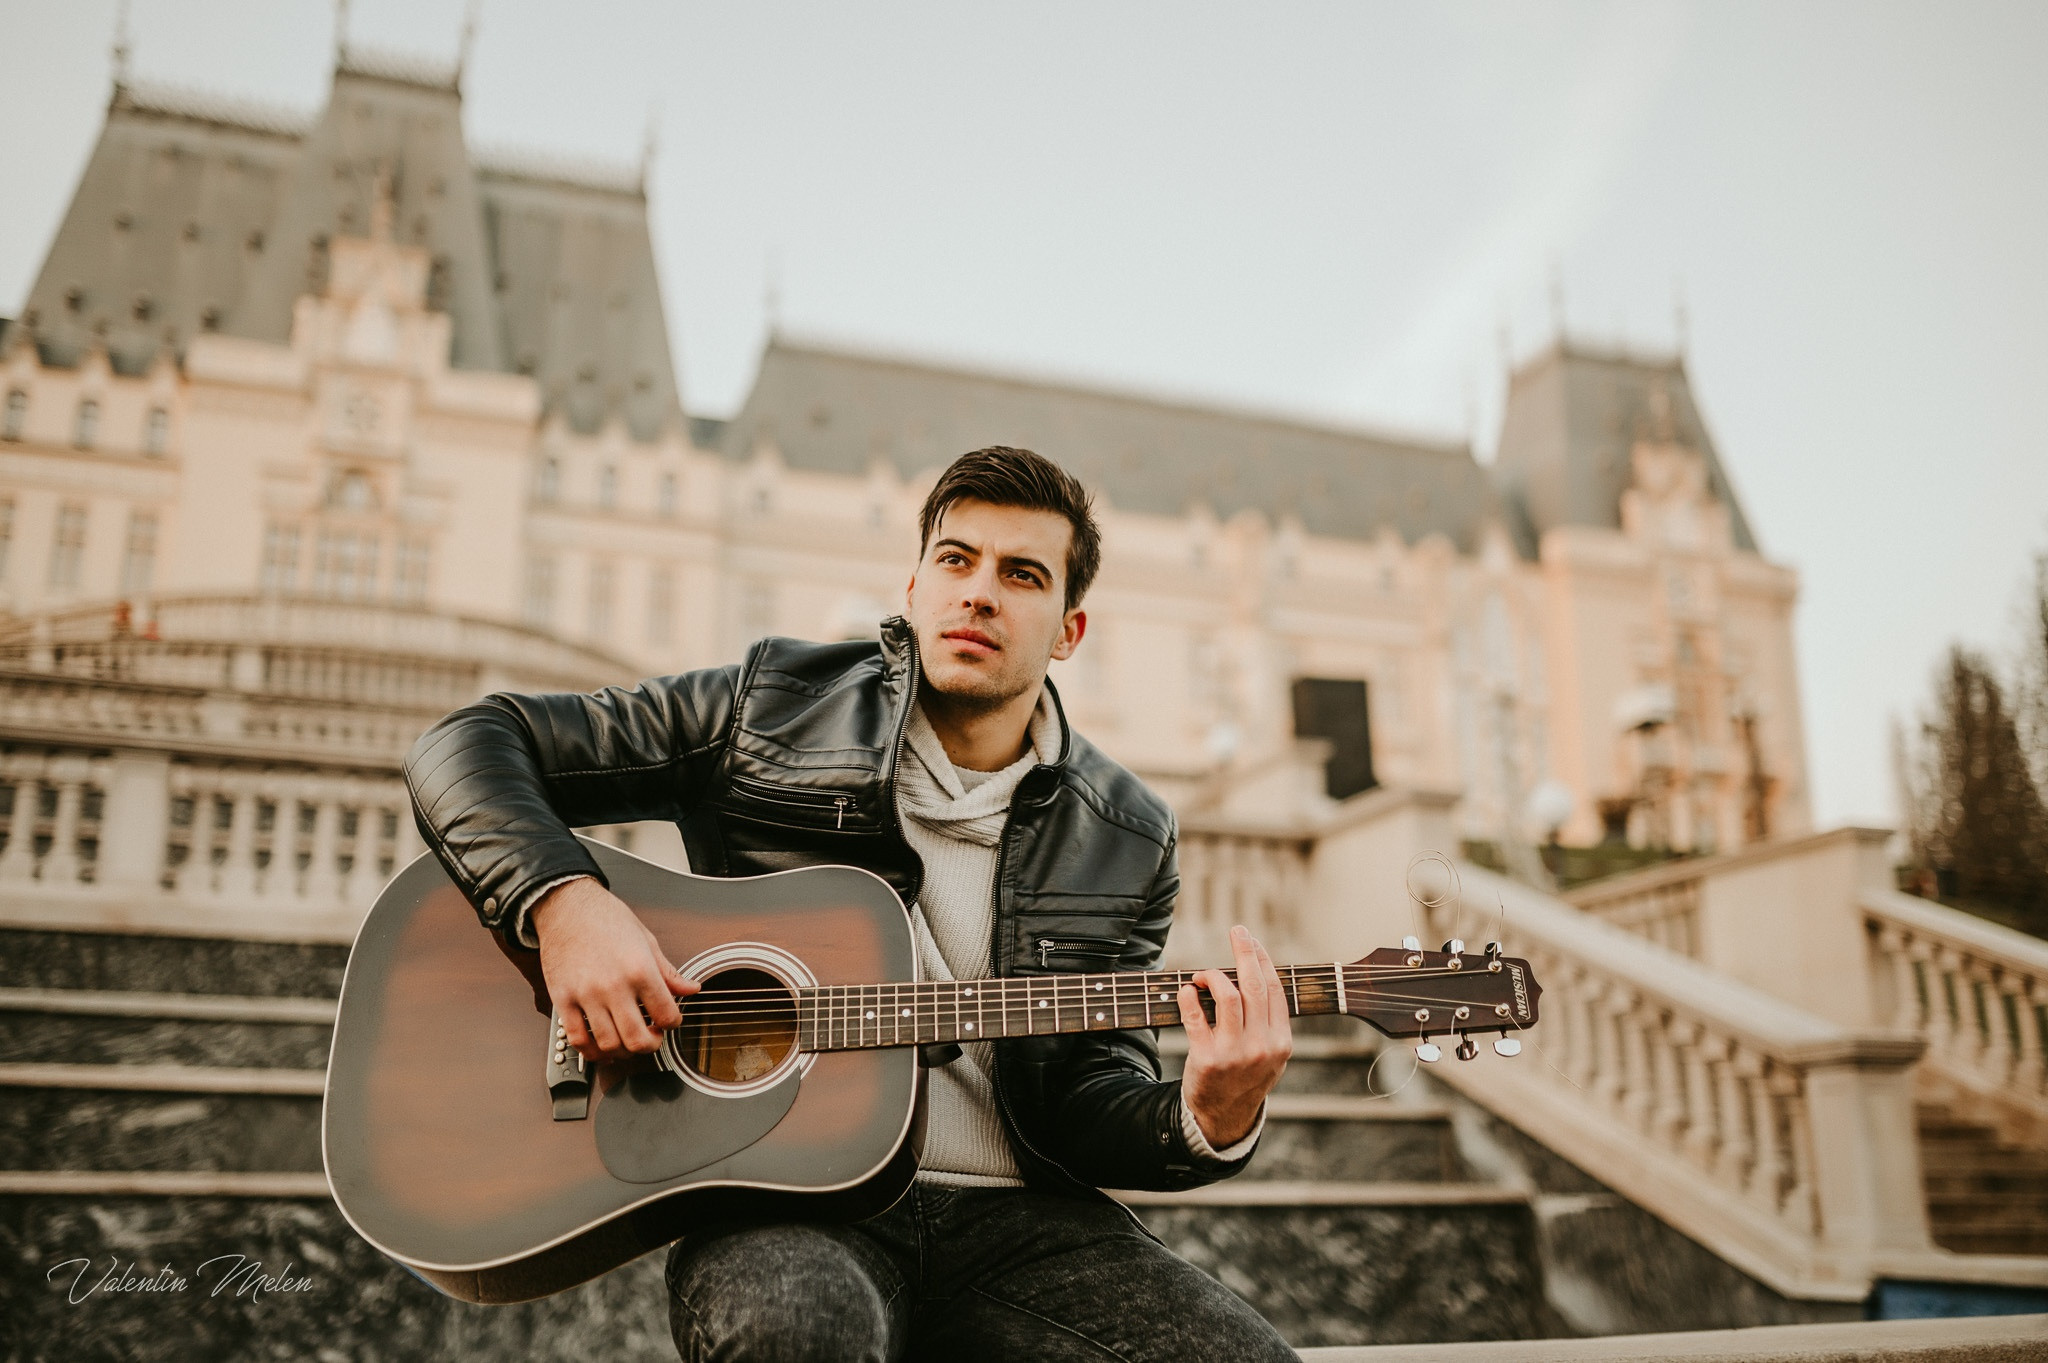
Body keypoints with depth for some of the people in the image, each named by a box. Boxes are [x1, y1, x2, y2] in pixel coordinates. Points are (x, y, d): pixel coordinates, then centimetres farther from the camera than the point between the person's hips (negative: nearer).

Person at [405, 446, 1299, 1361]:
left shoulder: (1128, 840, 10)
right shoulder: (771, 706, 4)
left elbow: (1092, 1103, 9)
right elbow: (469, 744, 4)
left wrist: (1209, 1122, -14)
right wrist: (565, 904, -15)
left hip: (1013, 1217, 2)